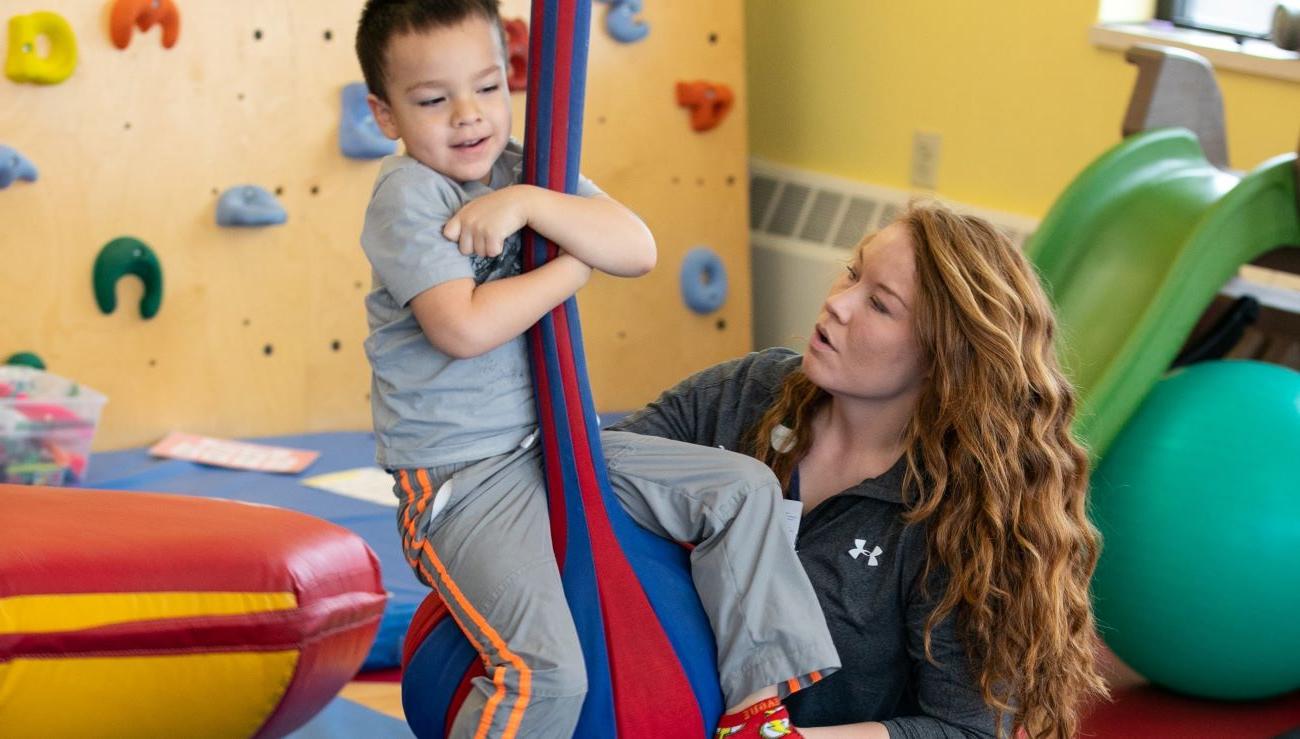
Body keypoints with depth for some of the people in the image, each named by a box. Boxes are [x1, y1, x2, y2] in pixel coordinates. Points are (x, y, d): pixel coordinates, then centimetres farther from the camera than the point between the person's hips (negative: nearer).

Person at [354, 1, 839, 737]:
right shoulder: (407, 197, -13)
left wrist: (529, 202, -21)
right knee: (545, 674, -26)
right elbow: (464, 328, -25)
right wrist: (575, 265, -12)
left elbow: (637, 248, -7)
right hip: (461, 480, -8)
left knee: (744, 488, 5)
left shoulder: (529, 172, 6)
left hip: (556, 444, 8)